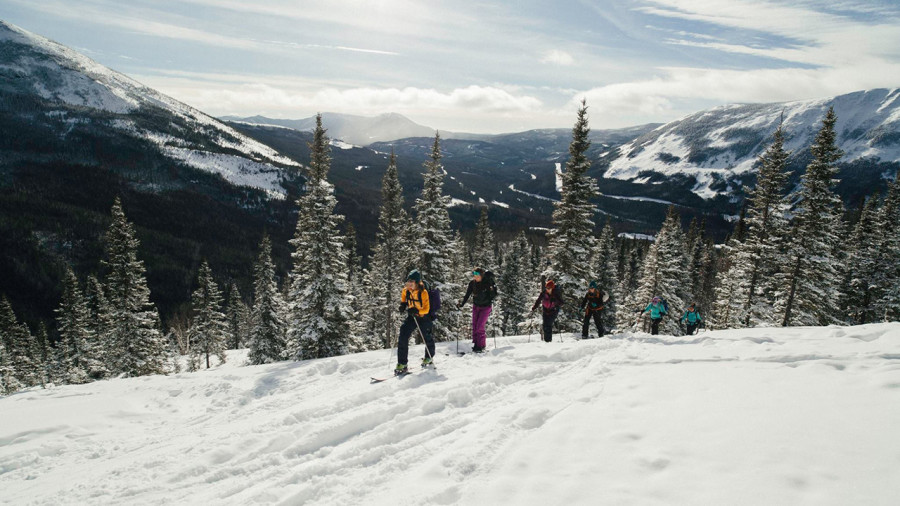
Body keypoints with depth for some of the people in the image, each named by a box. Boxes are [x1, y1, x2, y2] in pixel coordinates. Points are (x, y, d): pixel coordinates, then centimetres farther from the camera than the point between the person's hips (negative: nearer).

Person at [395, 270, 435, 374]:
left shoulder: (423, 292, -22)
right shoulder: (406, 290, -6)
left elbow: (426, 309, -21)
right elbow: (403, 298, 17)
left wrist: (416, 311, -37)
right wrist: (403, 305, -4)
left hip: (423, 318, -4)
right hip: (411, 317, 4)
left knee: (427, 338, 15)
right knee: (403, 337, -14)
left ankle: (429, 358, 45)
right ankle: (402, 364, -13)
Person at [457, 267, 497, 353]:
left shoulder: (488, 282, -17)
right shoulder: (472, 283, -7)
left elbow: (494, 295, -10)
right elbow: (467, 294, 0)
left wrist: (492, 290, -31)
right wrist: (462, 304, -7)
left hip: (486, 306, -4)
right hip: (476, 306, 4)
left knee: (480, 327, -11)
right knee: (474, 326, 4)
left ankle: (481, 346, 0)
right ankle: (475, 345, 14)